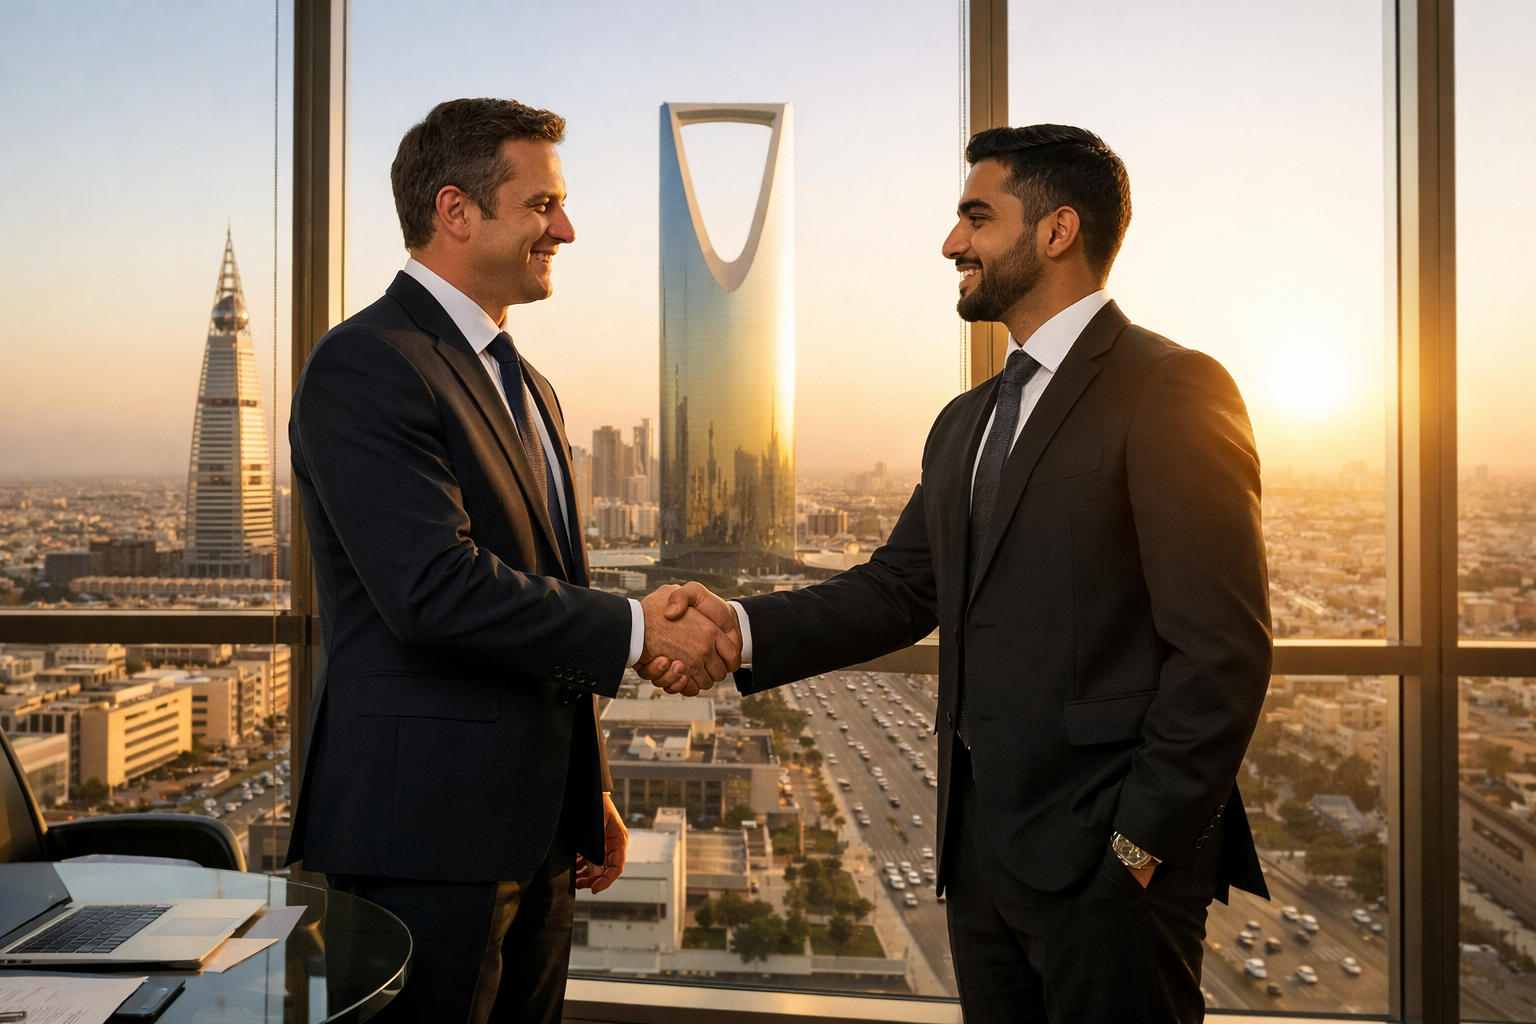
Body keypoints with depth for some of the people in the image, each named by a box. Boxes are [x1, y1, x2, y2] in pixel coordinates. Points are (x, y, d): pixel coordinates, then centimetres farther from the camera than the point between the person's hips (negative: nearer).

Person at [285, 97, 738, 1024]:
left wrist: (590, 791, 19)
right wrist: (636, 630, -17)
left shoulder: (530, 389, 16)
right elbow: (437, 589, -24)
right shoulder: (366, 366, -13)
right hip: (426, 832, -8)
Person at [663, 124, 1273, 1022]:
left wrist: (1141, 844, -15)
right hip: (981, 844, 7)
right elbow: (899, 588, 9)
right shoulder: (965, 423, 14)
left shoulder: (1173, 391, -11)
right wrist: (744, 628, -6)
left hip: (1107, 856, -7)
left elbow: (1222, 650, -15)